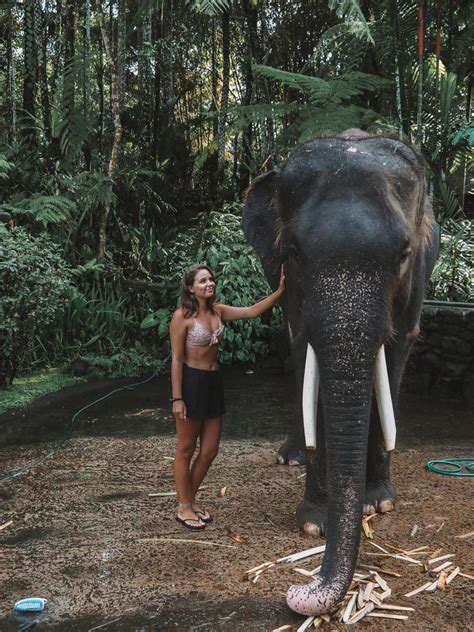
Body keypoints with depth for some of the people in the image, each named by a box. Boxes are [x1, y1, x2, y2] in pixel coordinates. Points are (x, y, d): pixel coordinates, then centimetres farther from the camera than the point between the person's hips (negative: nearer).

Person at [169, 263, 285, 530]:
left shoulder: (218, 311, 5)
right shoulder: (183, 316, -12)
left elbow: (252, 311, 0)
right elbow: (176, 359, -13)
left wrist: (280, 291, -11)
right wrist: (177, 398, -15)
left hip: (214, 382, 7)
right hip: (191, 382, -7)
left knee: (210, 450, 12)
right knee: (186, 449, 7)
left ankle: (191, 500, 30)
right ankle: (184, 508, 21)